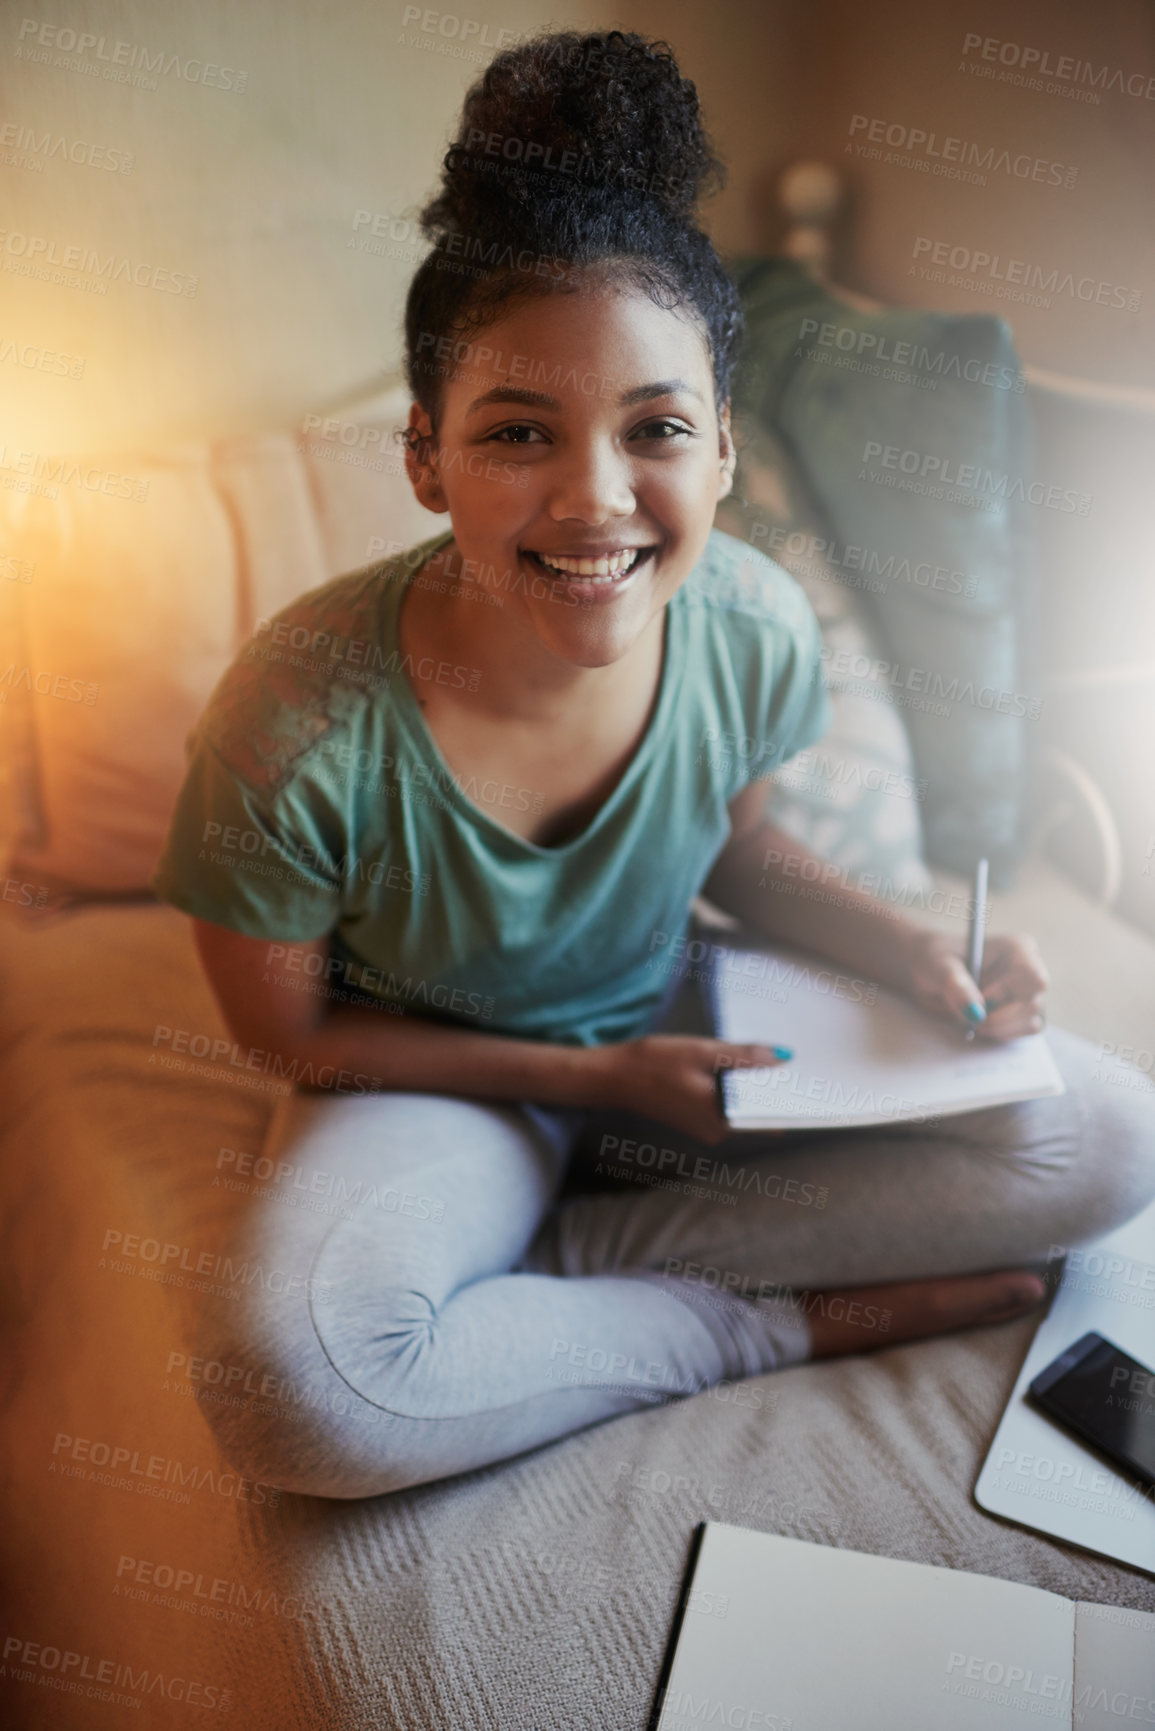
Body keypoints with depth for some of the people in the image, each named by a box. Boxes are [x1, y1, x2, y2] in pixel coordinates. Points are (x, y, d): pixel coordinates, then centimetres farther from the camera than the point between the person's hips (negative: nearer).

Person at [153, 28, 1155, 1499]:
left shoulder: (757, 631, -17)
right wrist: (595, 1074, -16)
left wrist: (899, 948, -14)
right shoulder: (300, 723, -29)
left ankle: (567, 1249, -10)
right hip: (434, 1081, -3)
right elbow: (285, 1030, -12)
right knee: (285, 1382, -34)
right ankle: (781, 1319, -11)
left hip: (672, 1028, 4)